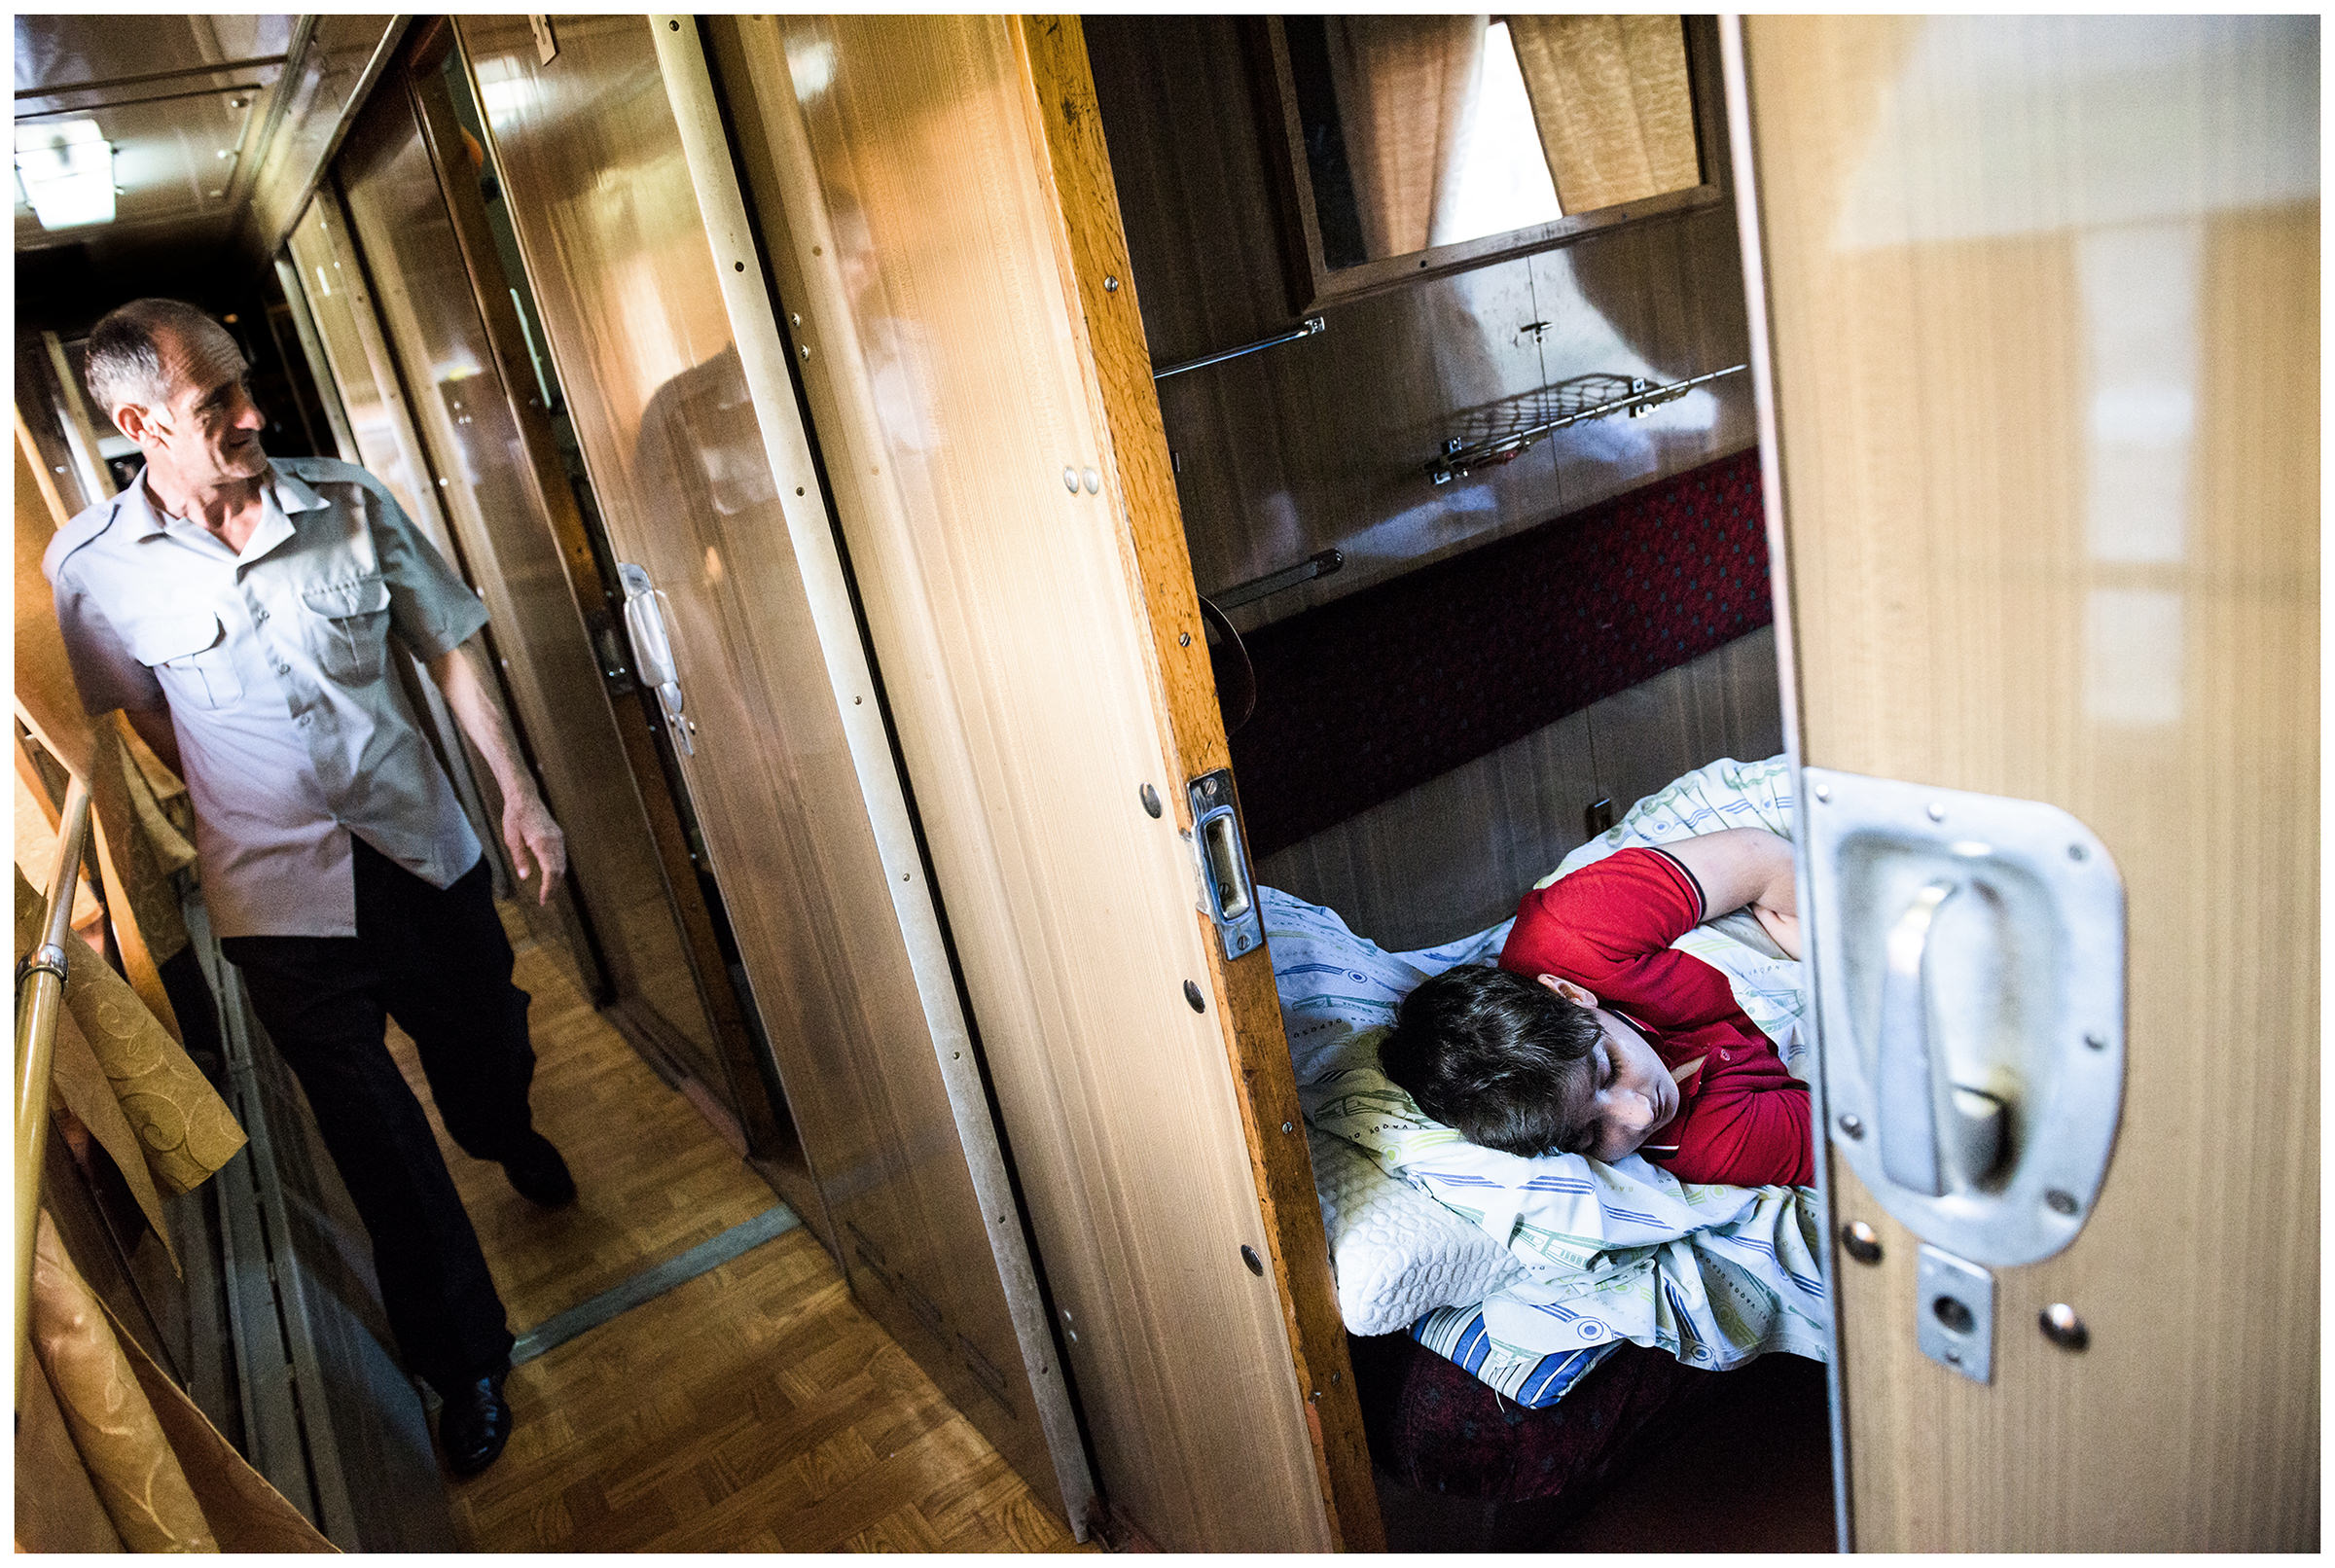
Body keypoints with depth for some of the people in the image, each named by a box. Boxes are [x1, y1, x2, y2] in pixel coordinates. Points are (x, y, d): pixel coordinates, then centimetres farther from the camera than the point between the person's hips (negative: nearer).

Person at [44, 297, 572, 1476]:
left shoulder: (347, 504, -7)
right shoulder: (88, 566, -10)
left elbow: (448, 650, 1)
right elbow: (148, 720, 6)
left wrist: (519, 795, -2)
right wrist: (244, 810, 9)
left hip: (423, 847, 2)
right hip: (278, 892, -1)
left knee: (483, 1048, 20)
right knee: (375, 1136, 6)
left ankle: (513, 1141, 59)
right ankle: (467, 1362, 24)